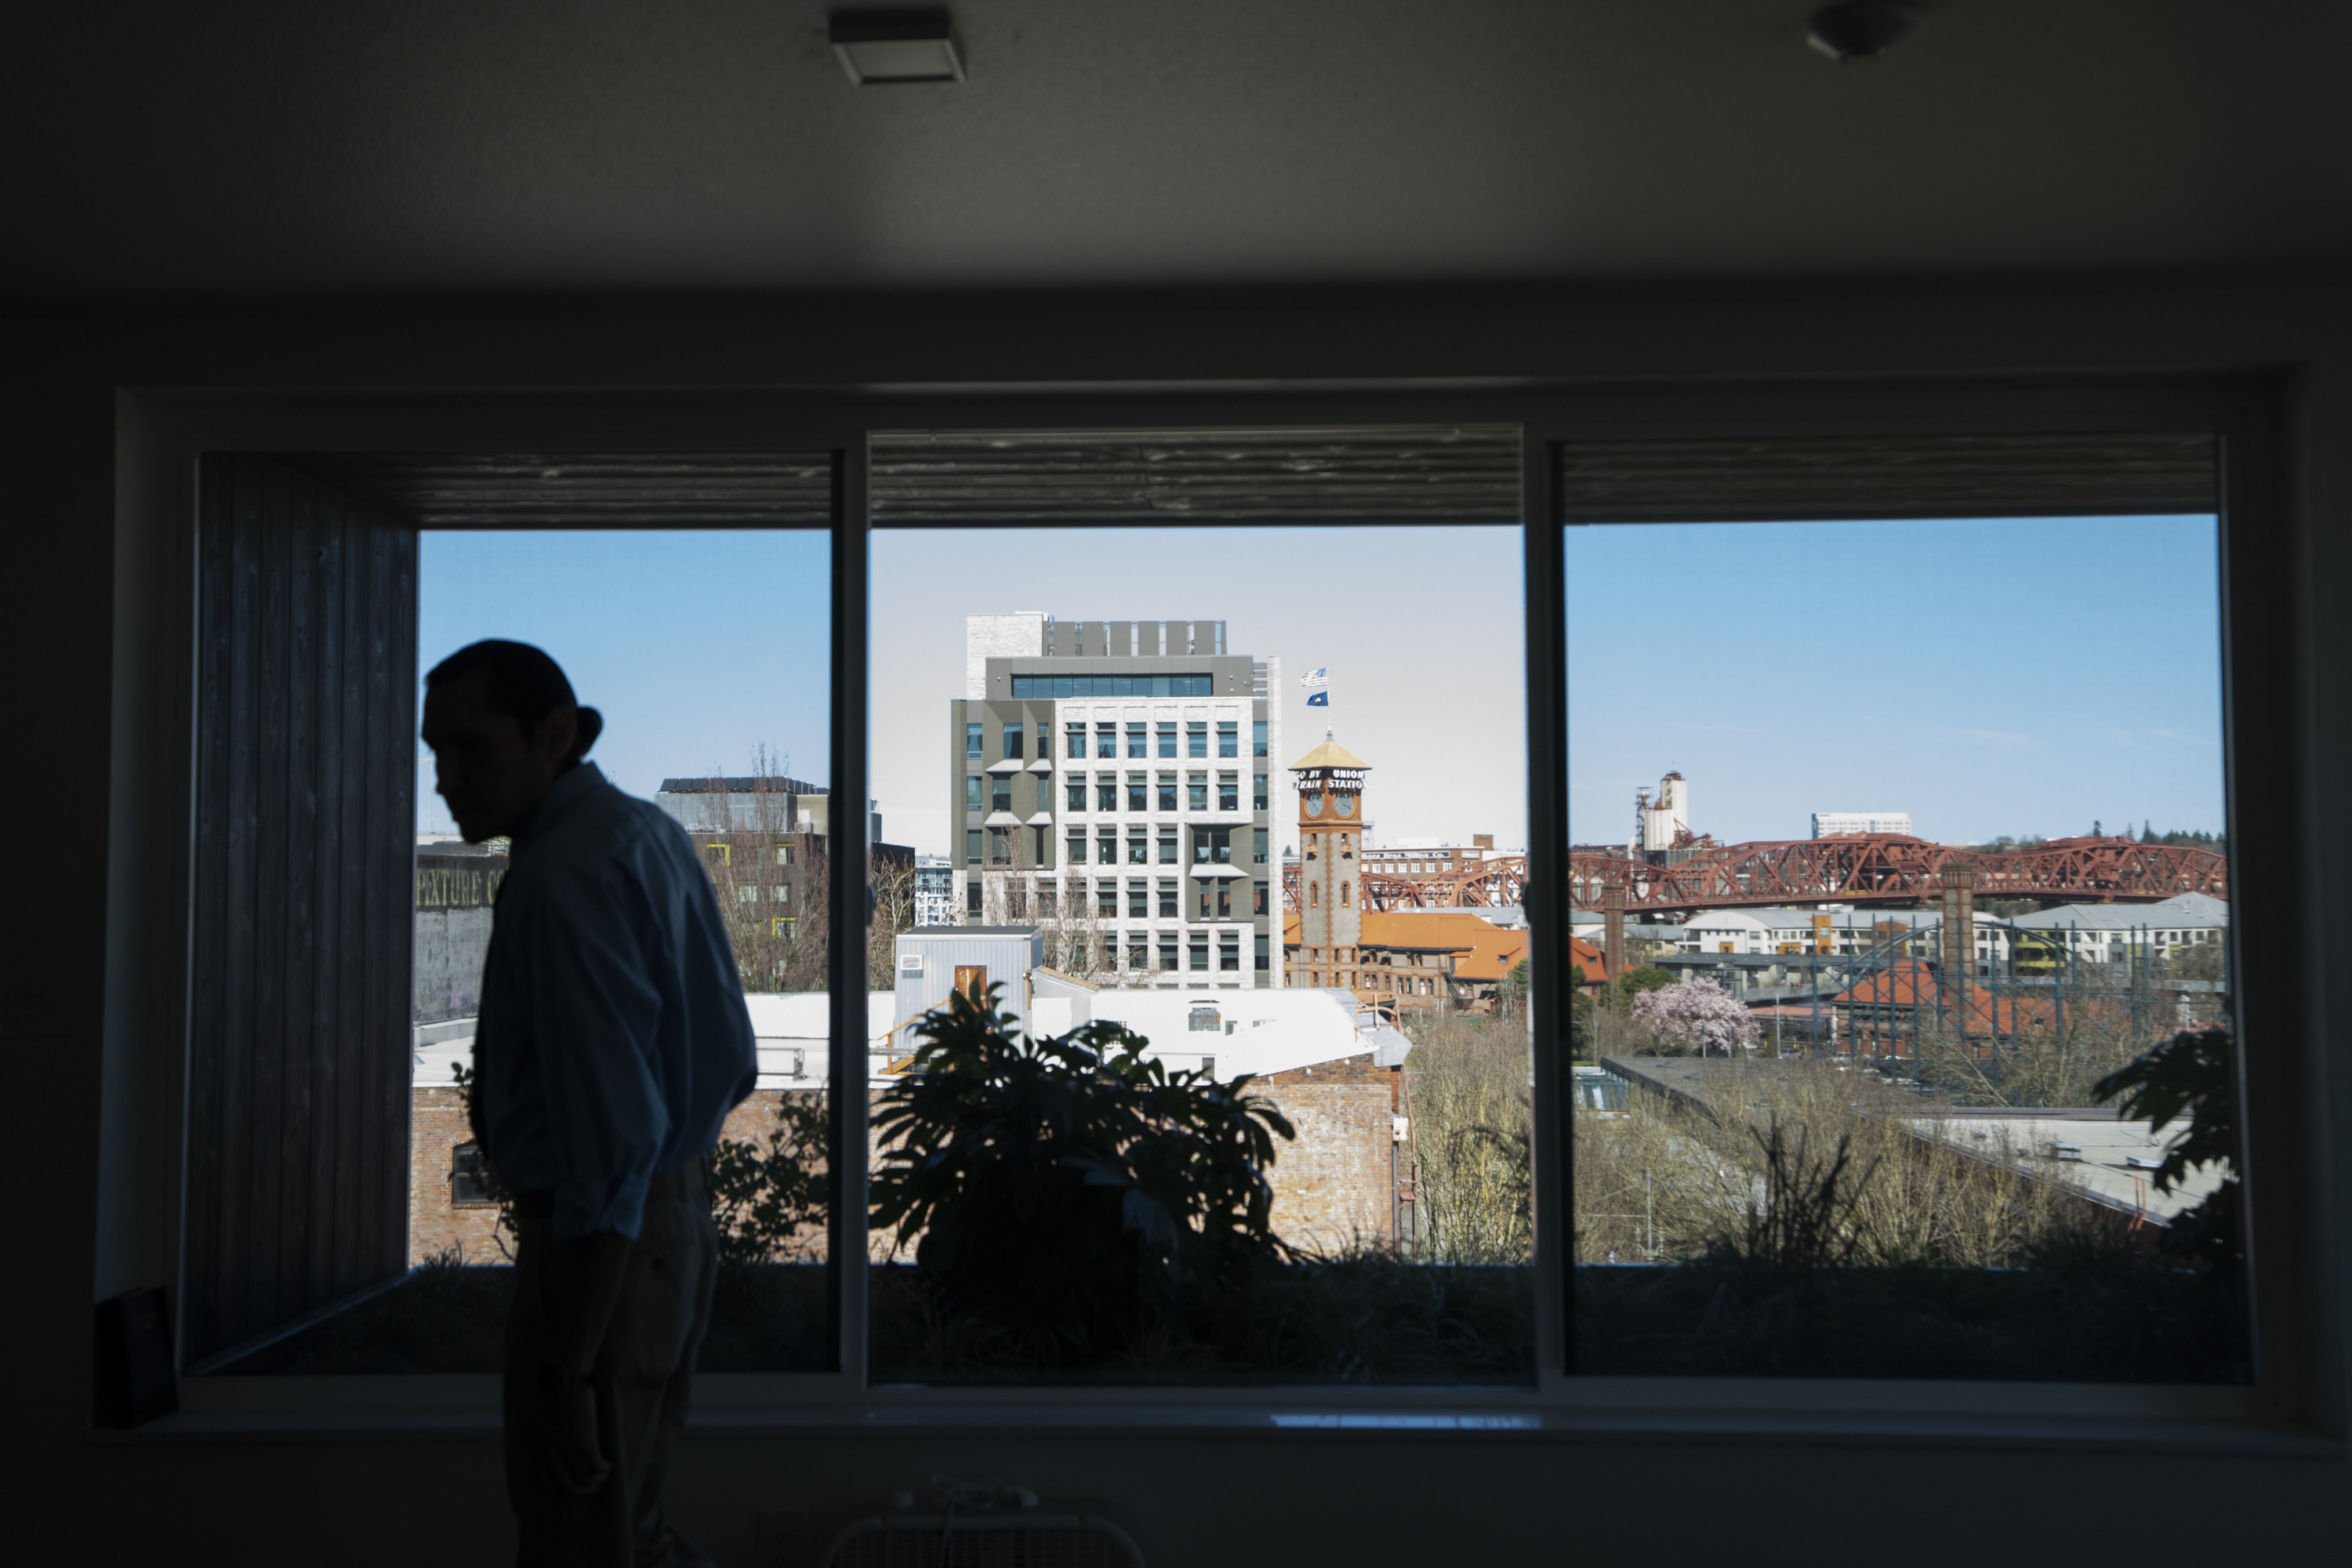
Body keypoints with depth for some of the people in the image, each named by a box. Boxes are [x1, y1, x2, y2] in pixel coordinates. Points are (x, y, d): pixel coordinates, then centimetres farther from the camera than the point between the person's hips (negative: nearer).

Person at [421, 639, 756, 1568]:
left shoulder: (562, 881, -20)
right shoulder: (652, 834, 9)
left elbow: (613, 1137, -25)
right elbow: (732, 1065, 15)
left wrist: (570, 1375, -23)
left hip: (606, 1246, -9)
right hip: (683, 1222, 10)